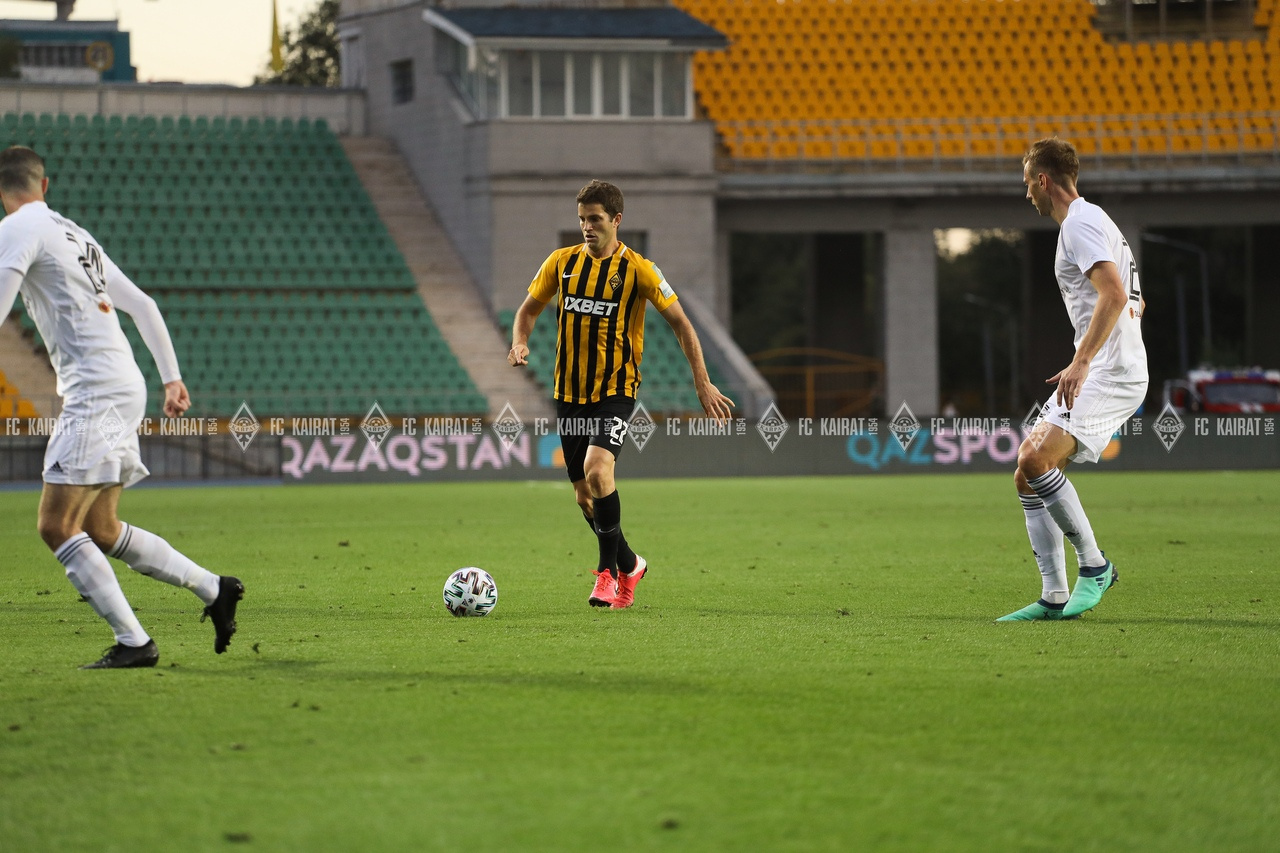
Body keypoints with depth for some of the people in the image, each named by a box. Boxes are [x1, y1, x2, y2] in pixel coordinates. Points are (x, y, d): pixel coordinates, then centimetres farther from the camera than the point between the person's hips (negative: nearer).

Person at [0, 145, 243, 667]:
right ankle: (214, 589, 18)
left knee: (56, 526, -9)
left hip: (95, 391, -9)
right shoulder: (76, 234, 22)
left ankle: (133, 643, -13)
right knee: (100, 532, 15)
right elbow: (143, 306, 25)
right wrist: (172, 378, 27)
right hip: (123, 388, 9)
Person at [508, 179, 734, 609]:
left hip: (616, 391, -5)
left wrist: (703, 384, -6)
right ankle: (629, 565, 34)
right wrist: (520, 342, -7)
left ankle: (608, 573, -14)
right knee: (585, 496, 10)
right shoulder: (562, 262, 3)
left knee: (597, 469, -27)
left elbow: (681, 323, -2)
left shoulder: (636, 269, -8)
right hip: (568, 392, 5)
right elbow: (529, 308, 15)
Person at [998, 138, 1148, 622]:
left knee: (1036, 459, -24)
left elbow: (1115, 295, -24)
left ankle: (1094, 565, -12)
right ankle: (1054, 597, 4)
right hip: (1100, 372, 11)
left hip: (1111, 373, -11)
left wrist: (1081, 362, -28)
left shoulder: (1080, 223, -10)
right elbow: (1132, 302, 30)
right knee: (1027, 476, 6)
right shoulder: (1094, 221, 23)